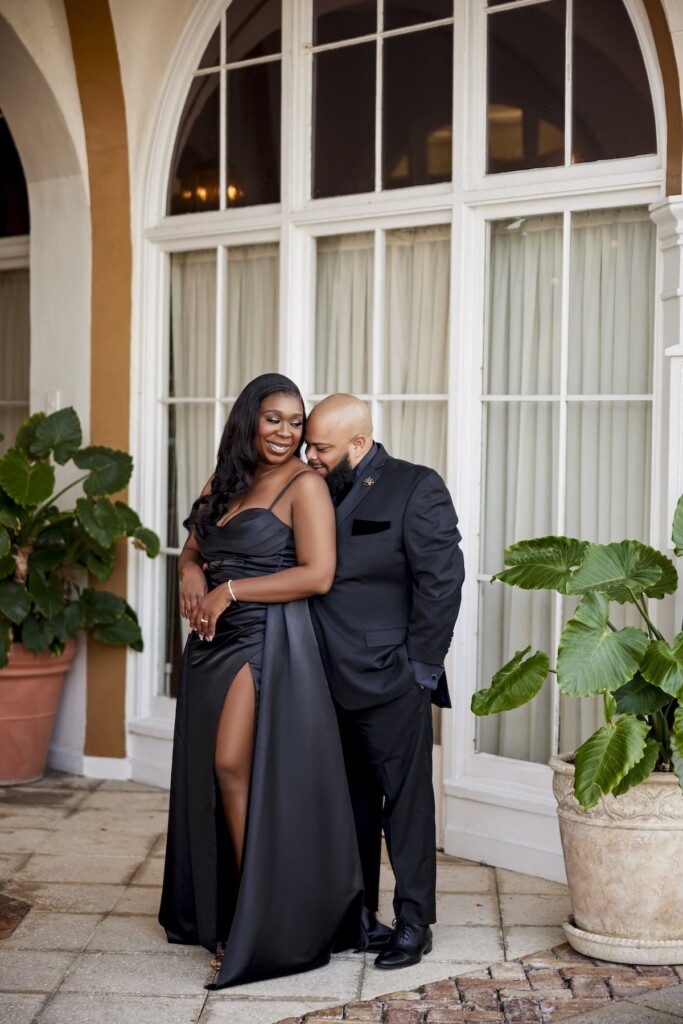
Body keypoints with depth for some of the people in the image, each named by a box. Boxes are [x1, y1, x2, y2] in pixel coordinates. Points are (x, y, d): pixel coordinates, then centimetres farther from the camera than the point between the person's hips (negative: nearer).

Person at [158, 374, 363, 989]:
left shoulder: (304, 484, -7)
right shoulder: (225, 482, 15)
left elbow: (317, 575, -16)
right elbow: (193, 552, 21)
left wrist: (229, 591, -13)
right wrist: (194, 582, -4)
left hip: (269, 639, -7)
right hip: (216, 639, 7)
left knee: (234, 765, -13)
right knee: (212, 772, 9)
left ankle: (262, 922, -3)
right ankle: (219, 911, 21)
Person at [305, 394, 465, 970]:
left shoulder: (416, 489, -7)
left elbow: (442, 581, -11)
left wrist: (419, 668, -11)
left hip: (389, 685, -6)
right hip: (331, 685, 6)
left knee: (405, 803, 2)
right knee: (350, 805, 14)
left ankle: (414, 924, 13)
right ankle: (357, 916, 25)